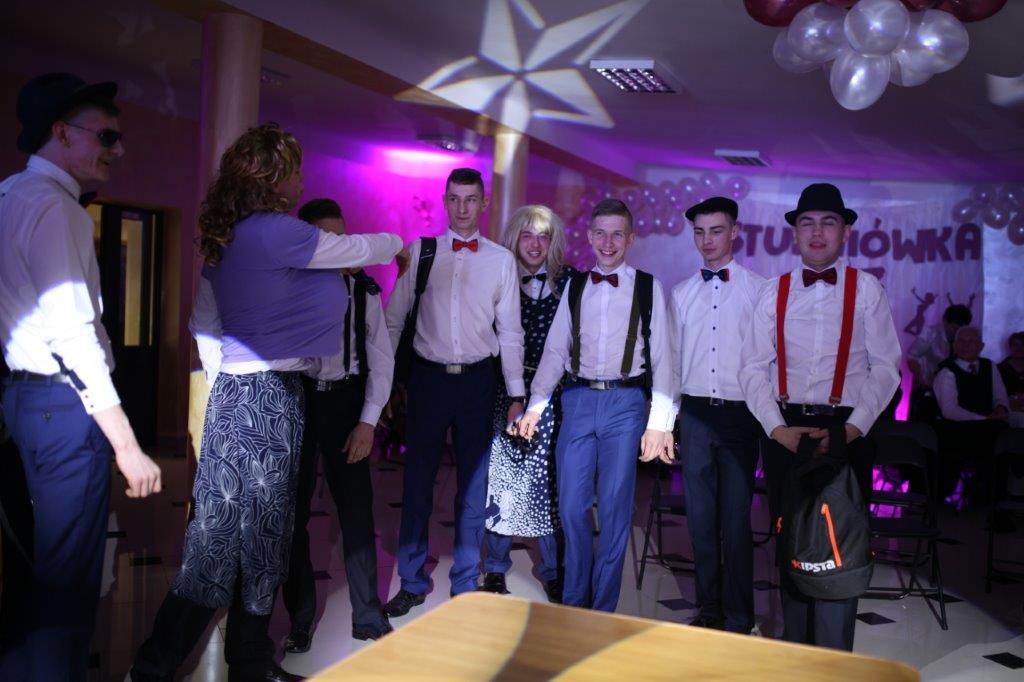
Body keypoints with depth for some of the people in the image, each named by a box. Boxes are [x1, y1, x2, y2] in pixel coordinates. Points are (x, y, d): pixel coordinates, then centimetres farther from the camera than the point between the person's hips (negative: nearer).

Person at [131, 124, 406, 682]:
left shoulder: (224, 239, 14)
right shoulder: (277, 231, -14)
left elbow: (204, 324, 19)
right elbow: (358, 249, -3)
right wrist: (399, 245, 17)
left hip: (235, 389, 9)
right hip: (268, 395, -9)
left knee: (258, 534, 14)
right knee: (254, 535, -1)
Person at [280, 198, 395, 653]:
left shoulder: (363, 290, 0)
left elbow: (381, 357, 1)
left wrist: (368, 420, -5)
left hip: (344, 401, 1)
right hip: (294, 399, 0)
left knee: (357, 510, 6)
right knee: (293, 512, 9)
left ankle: (368, 616, 22)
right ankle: (300, 618, 26)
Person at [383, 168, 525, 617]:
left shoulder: (501, 260, 4)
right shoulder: (421, 252, 2)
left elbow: (510, 331, 5)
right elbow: (394, 319, 3)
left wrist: (516, 394, 2)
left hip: (478, 379, 1)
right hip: (428, 376, 0)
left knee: (474, 486, 8)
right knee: (417, 482, 7)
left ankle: (465, 585, 24)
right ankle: (412, 582, 23)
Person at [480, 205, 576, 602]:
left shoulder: (568, 280, 4)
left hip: (552, 391, 0)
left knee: (549, 475, 3)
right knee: (501, 473, 4)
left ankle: (553, 570, 19)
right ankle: (496, 567, 20)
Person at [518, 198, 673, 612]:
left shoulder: (647, 287, 3)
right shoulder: (575, 287, 11)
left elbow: (661, 357, 0)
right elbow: (555, 351, 11)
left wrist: (659, 421, -6)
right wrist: (535, 405, 3)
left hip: (625, 402, -2)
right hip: (577, 399, 2)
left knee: (614, 509, 2)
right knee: (571, 505, 5)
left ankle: (604, 609, 18)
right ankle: (575, 601, 23)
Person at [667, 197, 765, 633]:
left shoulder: (758, 289, 0)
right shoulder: (681, 293, 10)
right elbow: (672, 361, 12)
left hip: (740, 413, -3)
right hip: (695, 413, 3)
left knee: (735, 519, 1)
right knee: (700, 516, 9)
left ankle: (739, 617, 16)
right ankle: (709, 608, 23)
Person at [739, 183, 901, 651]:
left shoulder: (866, 289, 1)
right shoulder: (774, 292, 5)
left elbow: (885, 367, -2)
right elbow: (754, 367, 2)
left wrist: (853, 428, -12)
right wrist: (776, 427, -9)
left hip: (846, 433, -2)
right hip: (784, 431, 2)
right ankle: (795, 647, 27)